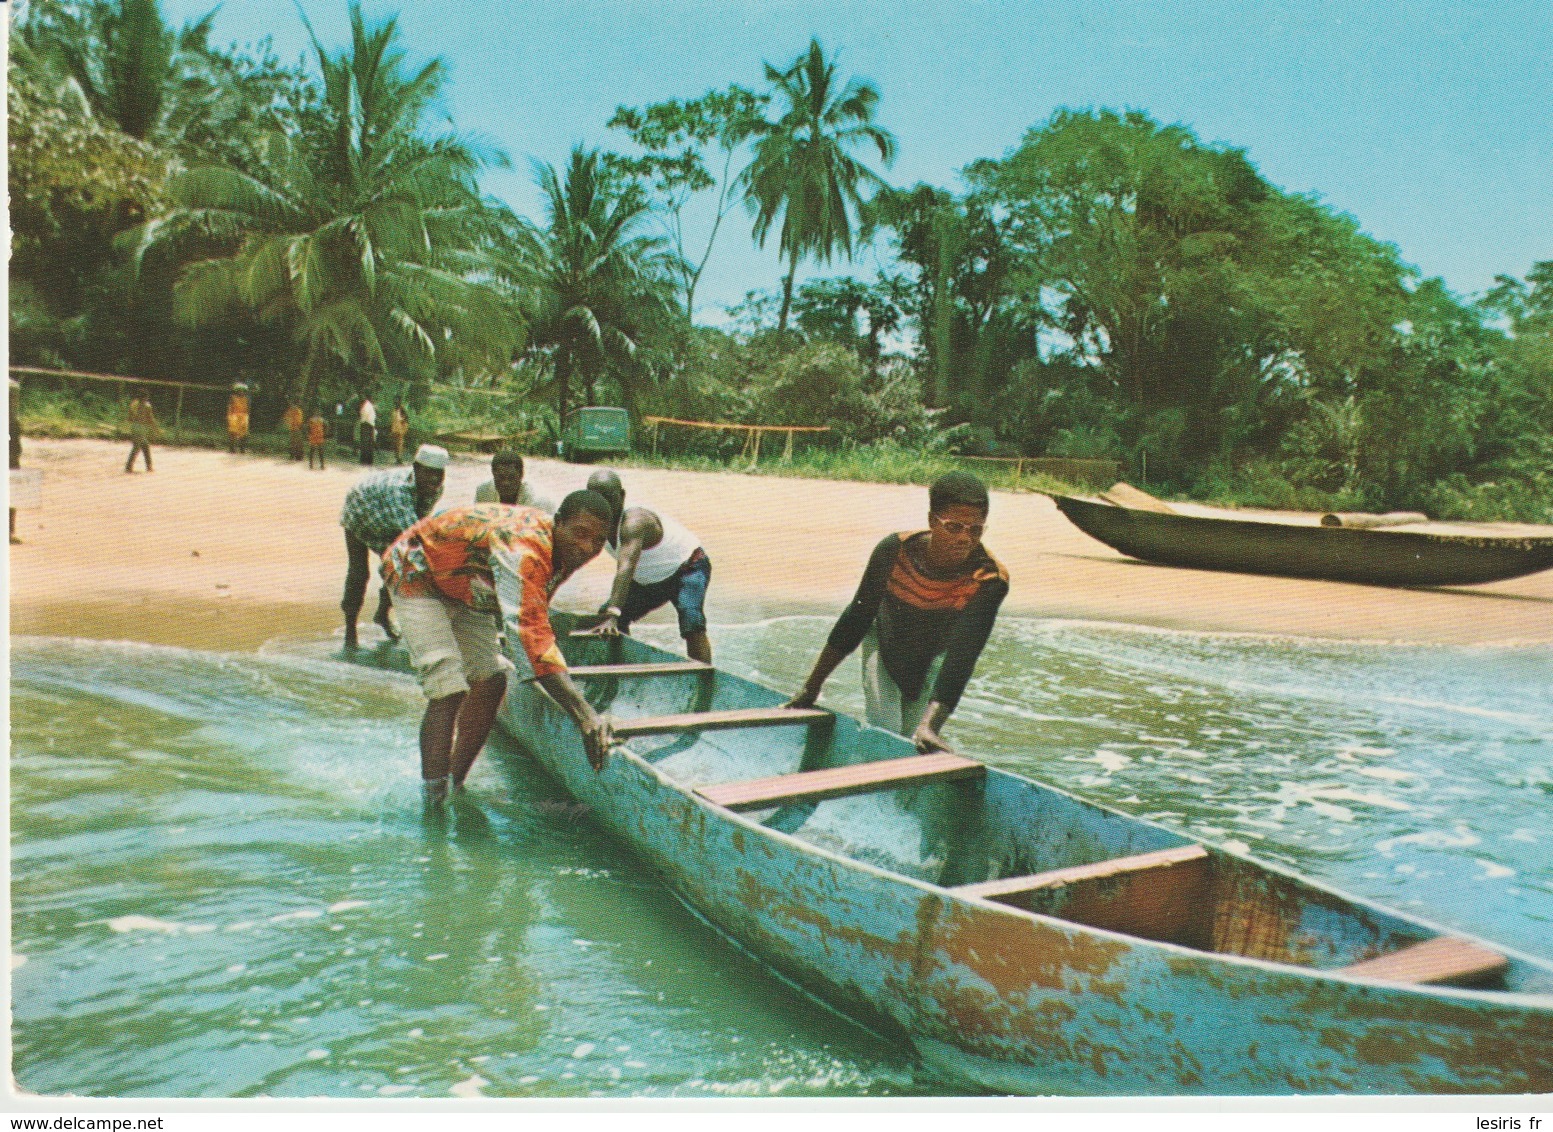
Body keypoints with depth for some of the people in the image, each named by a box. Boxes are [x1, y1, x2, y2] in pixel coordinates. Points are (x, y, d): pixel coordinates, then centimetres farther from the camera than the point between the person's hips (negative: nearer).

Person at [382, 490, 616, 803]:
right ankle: (434, 802, -19)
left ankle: (454, 783, 13)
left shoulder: (567, 551, -12)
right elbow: (528, 633, -50)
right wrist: (585, 715, -55)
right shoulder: (522, 545, -41)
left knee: (490, 680, -1)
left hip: (465, 592, 8)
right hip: (415, 573, -8)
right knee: (448, 690, -21)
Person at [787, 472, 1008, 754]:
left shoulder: (989, 580, -34)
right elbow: (857, 618, -20)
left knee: (915, 747, -2)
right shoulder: (894, 551, -32)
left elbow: (962, 657, -39)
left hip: (935, 656, 1)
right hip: (884, 644, 0)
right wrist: (811, 688, -16)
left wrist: (929, 726, -52)